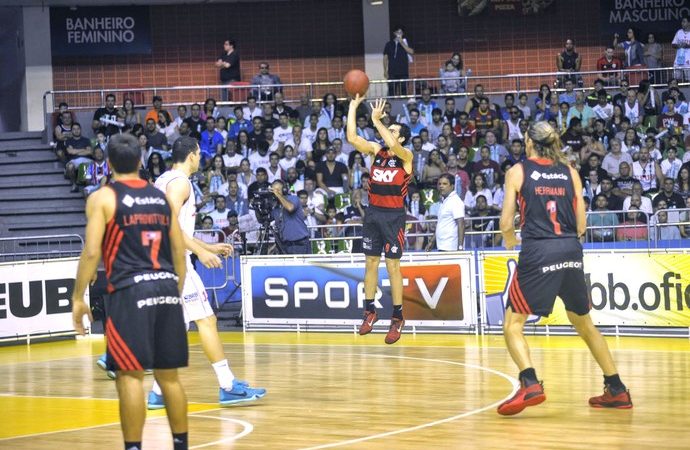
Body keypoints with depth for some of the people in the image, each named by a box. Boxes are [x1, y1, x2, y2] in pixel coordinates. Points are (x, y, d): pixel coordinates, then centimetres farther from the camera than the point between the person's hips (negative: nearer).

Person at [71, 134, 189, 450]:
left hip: (129, 291, -5)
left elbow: (92, 252, -9)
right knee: (168, 374, 14)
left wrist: (78, 298, -3)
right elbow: (179, 252, 16)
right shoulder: (161, 198, 15)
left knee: (130, 375, -4)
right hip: (166, 288, 6)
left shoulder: (102, 198, -1)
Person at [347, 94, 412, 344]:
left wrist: (376, 120, -24)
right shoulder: (376, 151, 7)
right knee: (371, 263, 9)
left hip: (393, 215, -5)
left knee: (392, 266, -2)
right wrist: (353, 107, -8)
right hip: (373, 212, 5)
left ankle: (397, 318, 5)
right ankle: (370, 311, 20)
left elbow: (392, 145, -29)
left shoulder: (406, 156, -6)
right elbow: (352, 138, -5)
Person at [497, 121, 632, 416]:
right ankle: (617, 390, 21)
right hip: (571, 251, 4)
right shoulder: (570, 172, 11)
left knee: (513, 324, 4)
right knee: (583, 323, 20)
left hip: (537, 252, -4)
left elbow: (506, 223, 1)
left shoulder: (518, 171, 3)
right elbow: (581, 225, 10)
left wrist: (510, 239, 23)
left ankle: (530, 384, -20)